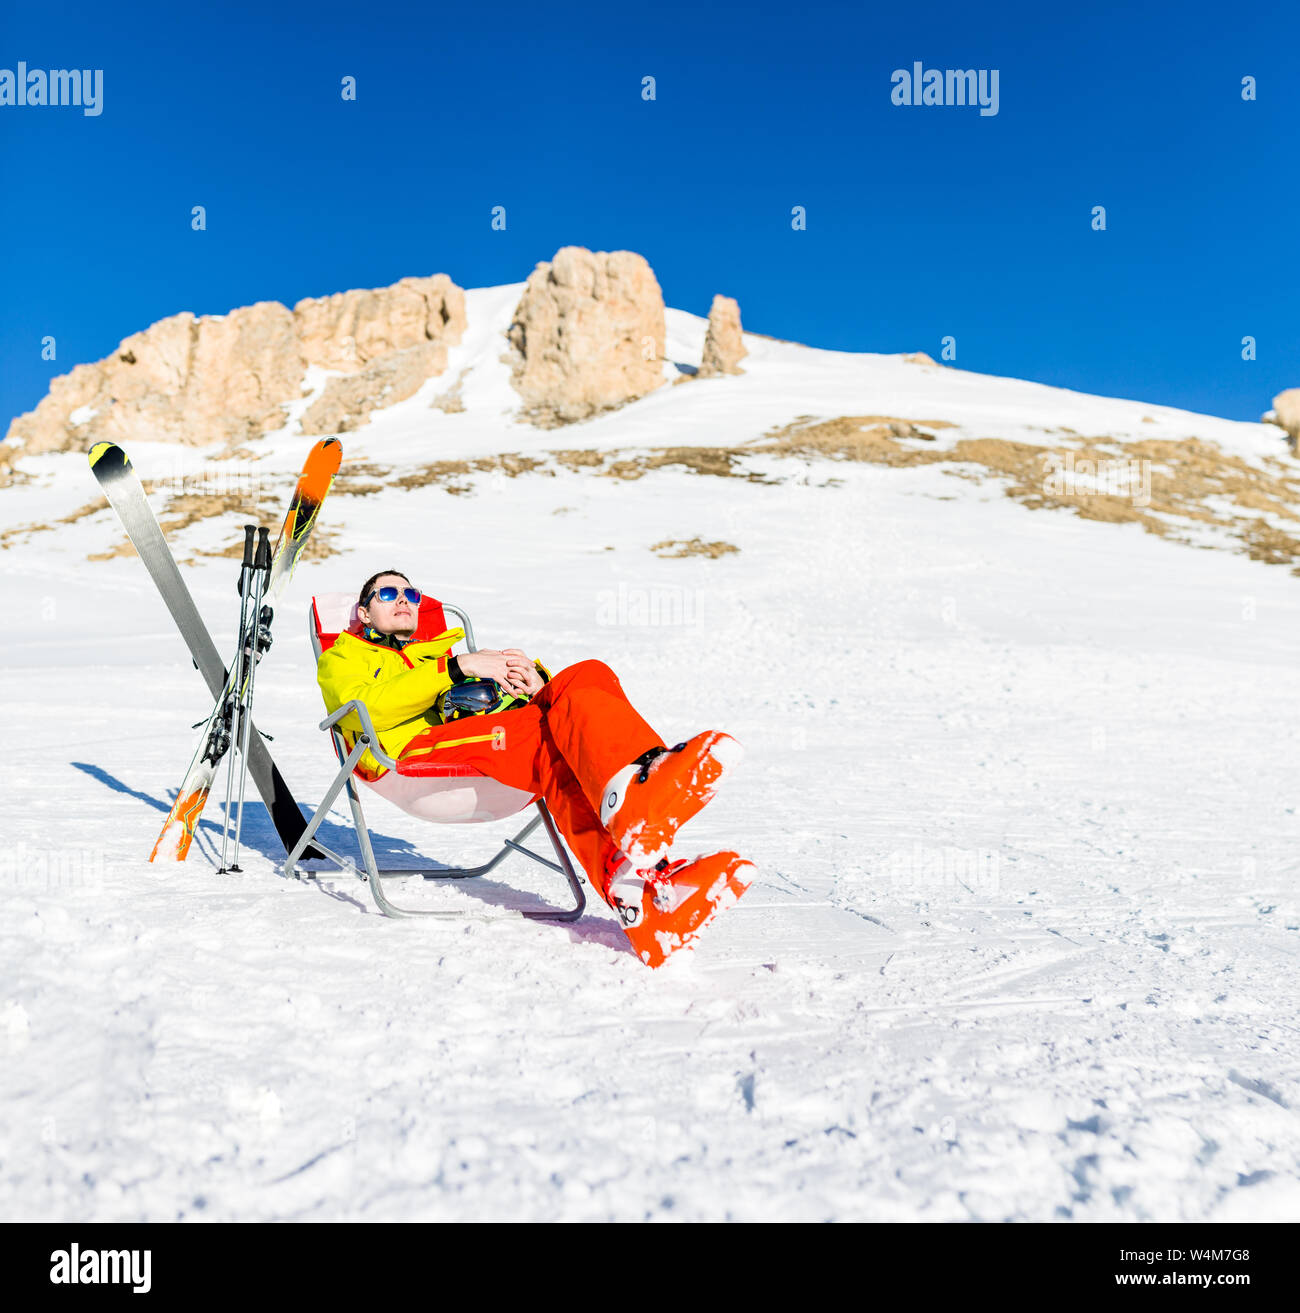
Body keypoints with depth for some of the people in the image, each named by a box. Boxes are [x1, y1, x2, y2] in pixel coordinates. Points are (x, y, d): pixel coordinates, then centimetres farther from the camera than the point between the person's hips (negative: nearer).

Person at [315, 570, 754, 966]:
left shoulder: (448, 649, 42)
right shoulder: (342, 657, 29)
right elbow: (367, 709, 1)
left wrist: (533, 678, 0)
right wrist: (457, 667, -7)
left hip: (505, 737, 4)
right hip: (418, 745, -4)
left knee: (587, 676, -28)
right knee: (559, 743, -34)